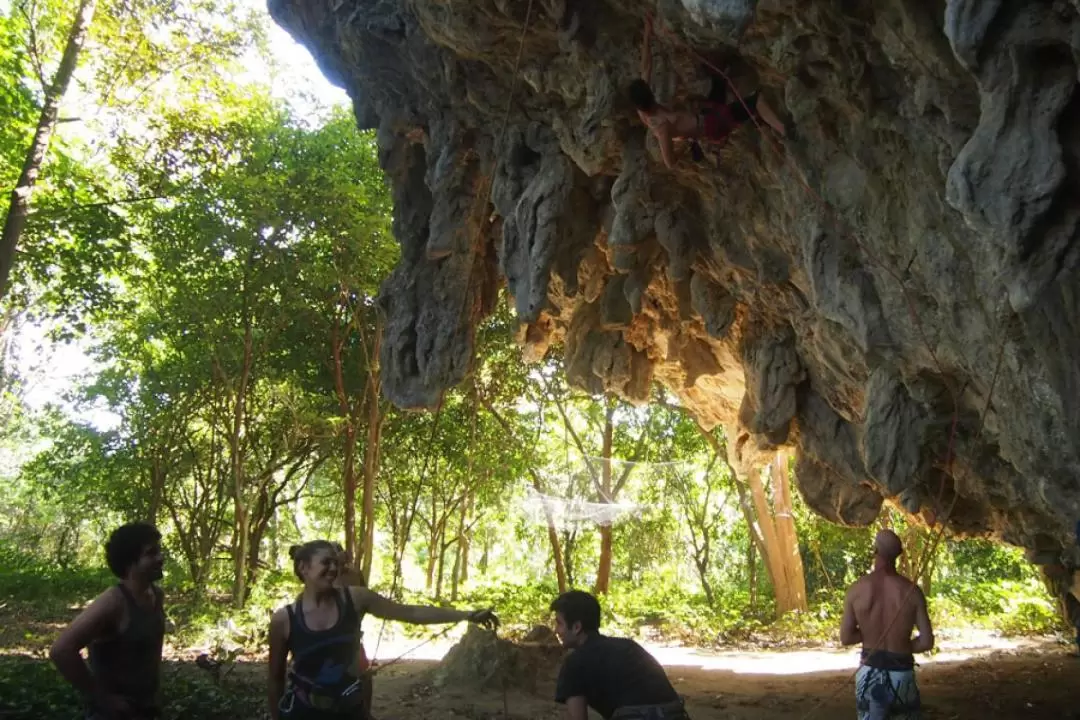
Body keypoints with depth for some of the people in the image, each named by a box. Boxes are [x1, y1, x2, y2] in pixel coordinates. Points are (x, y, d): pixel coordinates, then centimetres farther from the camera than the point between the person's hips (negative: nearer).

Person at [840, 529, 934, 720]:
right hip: (901, 673, 0)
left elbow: (846, 638, -6)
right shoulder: (911, 590, -11)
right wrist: (902, 646, 8)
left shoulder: (857, 589, -10)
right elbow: (927, 642, -9)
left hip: (870, 672, 1)